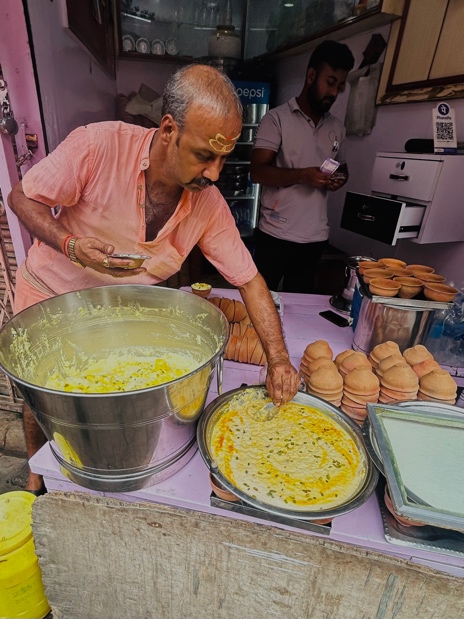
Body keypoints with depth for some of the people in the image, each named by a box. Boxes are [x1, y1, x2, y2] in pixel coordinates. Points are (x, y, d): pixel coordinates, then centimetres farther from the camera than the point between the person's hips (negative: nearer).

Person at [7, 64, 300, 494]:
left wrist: (278, 359, -19)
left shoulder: (210, 205, -18)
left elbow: (249, 279, -14)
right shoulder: (98, 147, -28)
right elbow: (22, 198, -15)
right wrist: (71, 244, -34)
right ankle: (37, 471, 47)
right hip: (50, 294, -1)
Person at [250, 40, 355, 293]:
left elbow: (342, 167, 25)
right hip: (275, 233, -4)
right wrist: (301, 175, -24)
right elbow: (257, 172, -10)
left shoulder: (337, 127, 14)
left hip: (315, 237, 5)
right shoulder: (277, 118, -2)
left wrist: (340, 179, 0)